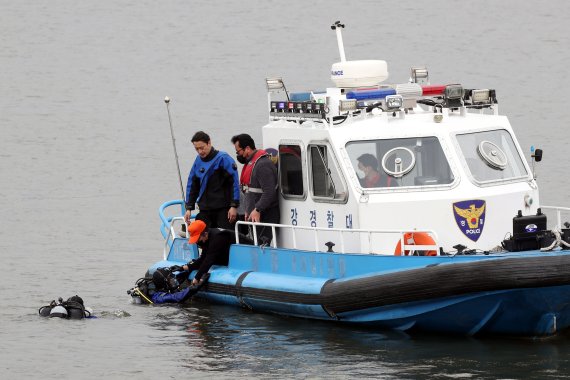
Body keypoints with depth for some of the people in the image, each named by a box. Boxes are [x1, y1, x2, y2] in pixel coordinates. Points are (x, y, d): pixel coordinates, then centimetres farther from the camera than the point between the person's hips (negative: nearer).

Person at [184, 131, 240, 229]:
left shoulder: (223, 159, -8)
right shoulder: (198, 161, 10)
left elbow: (235, 183, -10)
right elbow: (192, 186, 18)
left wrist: (234, 206, -13)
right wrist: (189, 208, 14)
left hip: (223, 210, -6)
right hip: (205, 210, 6)